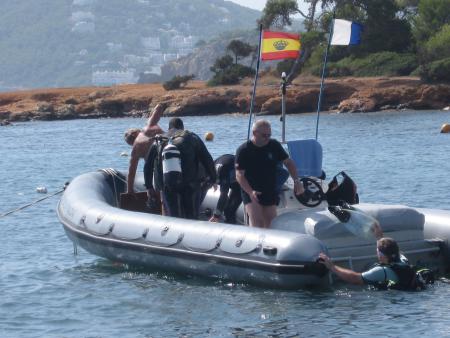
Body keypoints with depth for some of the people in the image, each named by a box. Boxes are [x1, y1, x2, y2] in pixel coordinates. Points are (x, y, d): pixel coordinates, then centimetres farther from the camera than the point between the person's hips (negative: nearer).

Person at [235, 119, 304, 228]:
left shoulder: (274, 145, 1)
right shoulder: (243, 150, -10)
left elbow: (288, 162, 8)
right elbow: (239, 175, -13)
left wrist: (296, 181, -6)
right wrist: (250, 192, -28)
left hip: (270, 193, 4)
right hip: (251, 193, -4)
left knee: (270, 225, 7)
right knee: (256, 224, -21)